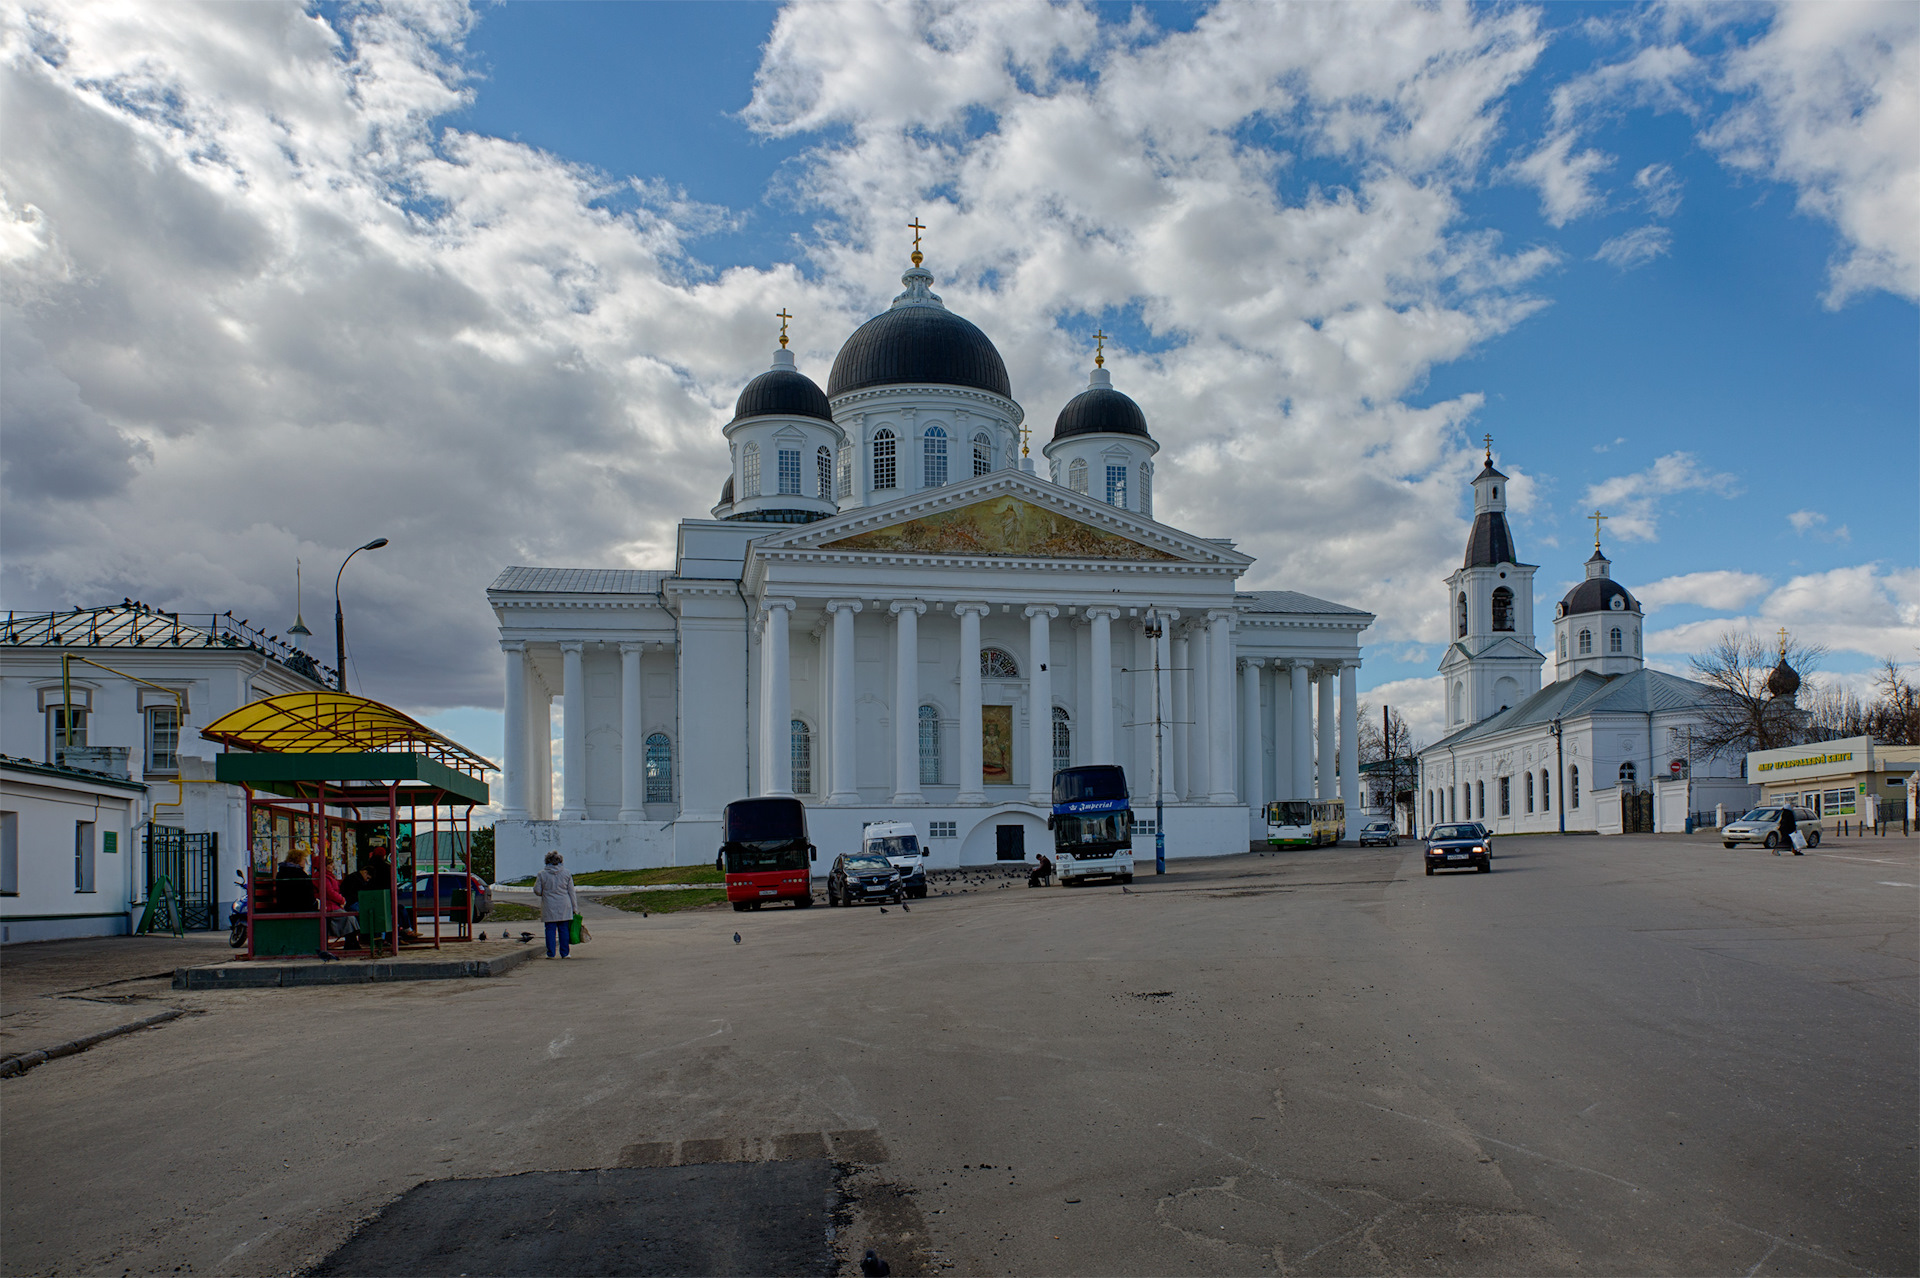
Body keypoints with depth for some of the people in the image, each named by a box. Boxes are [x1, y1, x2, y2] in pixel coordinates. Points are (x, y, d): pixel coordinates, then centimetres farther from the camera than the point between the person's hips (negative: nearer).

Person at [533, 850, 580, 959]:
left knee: (550, 930, 5)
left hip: (549, 907, -1)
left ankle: (550, 953, 5)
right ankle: (564, 953, 8)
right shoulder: (566, 874, 1)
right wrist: (575, 908, 7)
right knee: (564, 929, 6)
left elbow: (537, 891, -2)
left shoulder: (542, 874, -4)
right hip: (564, 907, 1)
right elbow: (571, 892, 3)